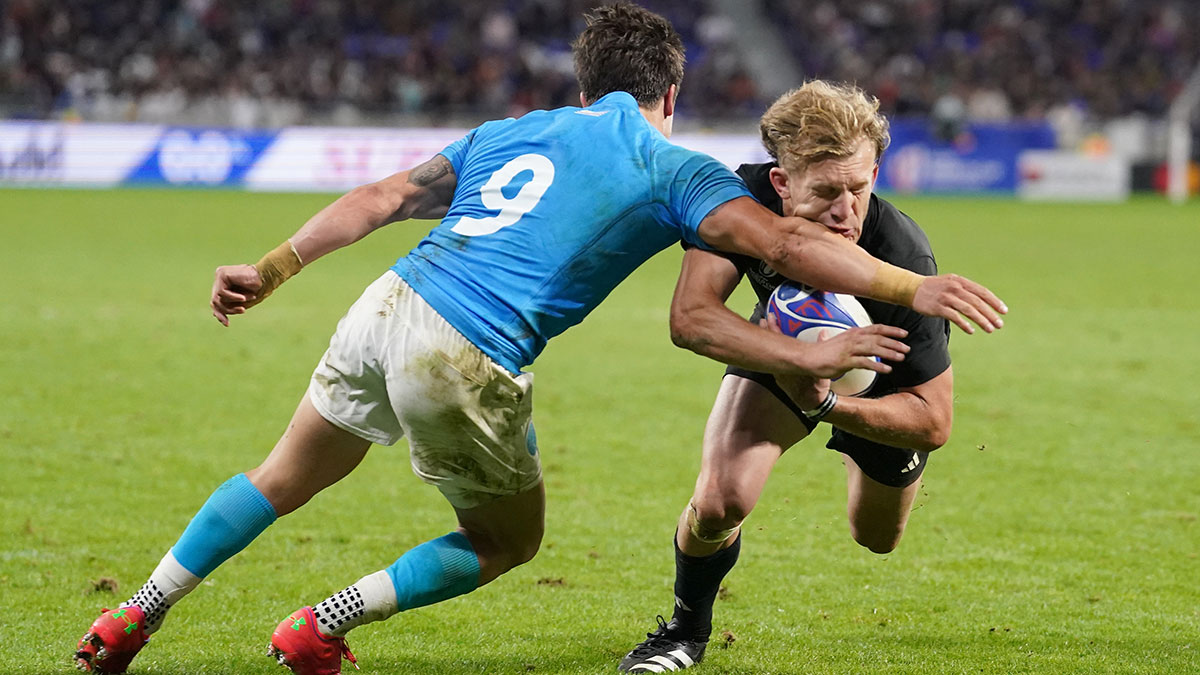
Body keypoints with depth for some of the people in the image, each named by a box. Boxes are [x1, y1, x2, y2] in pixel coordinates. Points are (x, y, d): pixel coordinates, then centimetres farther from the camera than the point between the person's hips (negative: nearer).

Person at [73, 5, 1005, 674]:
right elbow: (782, 241, -9)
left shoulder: (511, 132, 21)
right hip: (467, 367, -6)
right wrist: (911, 288, -8)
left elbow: (381, 198, 18)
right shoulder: (669, 169, 5)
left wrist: (271, 272, 19)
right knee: (509, 542, 20)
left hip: (386, 308, 6)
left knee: (285, 480, 28)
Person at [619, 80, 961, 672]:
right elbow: (690, 317, -46)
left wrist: (826, 403, -48)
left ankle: (856, 456, 58)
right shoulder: (745, 197, -37)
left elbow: (934, 422, -33)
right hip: (780, 348, 0)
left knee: (877, 539, 21)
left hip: (884, 379, 0)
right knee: (720, 501, -23)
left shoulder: (904, 257, -41)